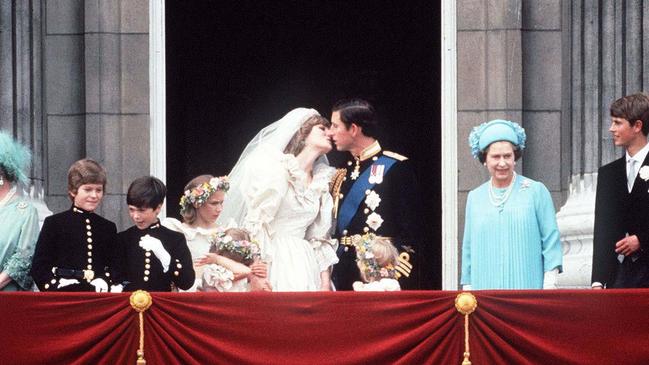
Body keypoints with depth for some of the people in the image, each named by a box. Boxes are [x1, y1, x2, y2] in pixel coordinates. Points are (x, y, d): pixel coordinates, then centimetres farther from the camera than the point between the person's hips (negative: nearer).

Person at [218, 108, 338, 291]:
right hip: (272, 261, -6)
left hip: (305, 266, 6)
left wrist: (325, 283, 6)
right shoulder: (276, 169, -4)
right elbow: (256, 222, -10)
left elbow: (319, 238, 16)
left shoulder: (321, 182, 15)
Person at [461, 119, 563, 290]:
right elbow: (468, 248, 17)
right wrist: (467, 288, 13)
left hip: (528, 287, -2)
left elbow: (551, 240, 2)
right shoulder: (475, 197, 13)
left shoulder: (536, 191, 4)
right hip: (485, 287, 2)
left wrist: (550, 284, -5)